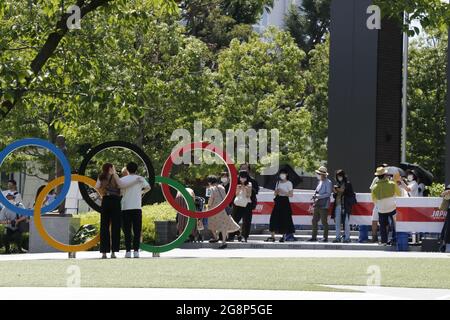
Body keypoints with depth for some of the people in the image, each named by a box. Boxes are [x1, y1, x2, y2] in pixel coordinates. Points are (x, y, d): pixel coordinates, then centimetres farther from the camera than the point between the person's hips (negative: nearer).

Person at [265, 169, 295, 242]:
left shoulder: (289, 183, -3)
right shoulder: (278, 182, 14)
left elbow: (291, 195, -8)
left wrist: (283, 192, -17)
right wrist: (276, 192, -5)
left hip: (285, 201, -5)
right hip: (278, 201, 5)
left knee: (284, 219, -6)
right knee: (274, 219, -2)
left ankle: (284, 236, 3)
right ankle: (272, 236, -1)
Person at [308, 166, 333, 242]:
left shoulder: (328, 182, -9)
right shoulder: (320, 182, 17)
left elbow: (328, 194, -15)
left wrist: (318, 196, -19)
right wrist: (314, 197, 8)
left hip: (323, 205, -9)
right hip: (317, 205, 9)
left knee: (324, 222, -4)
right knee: (314, 221, 8)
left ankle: (325, 237, 1)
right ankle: (314, 237, 13)